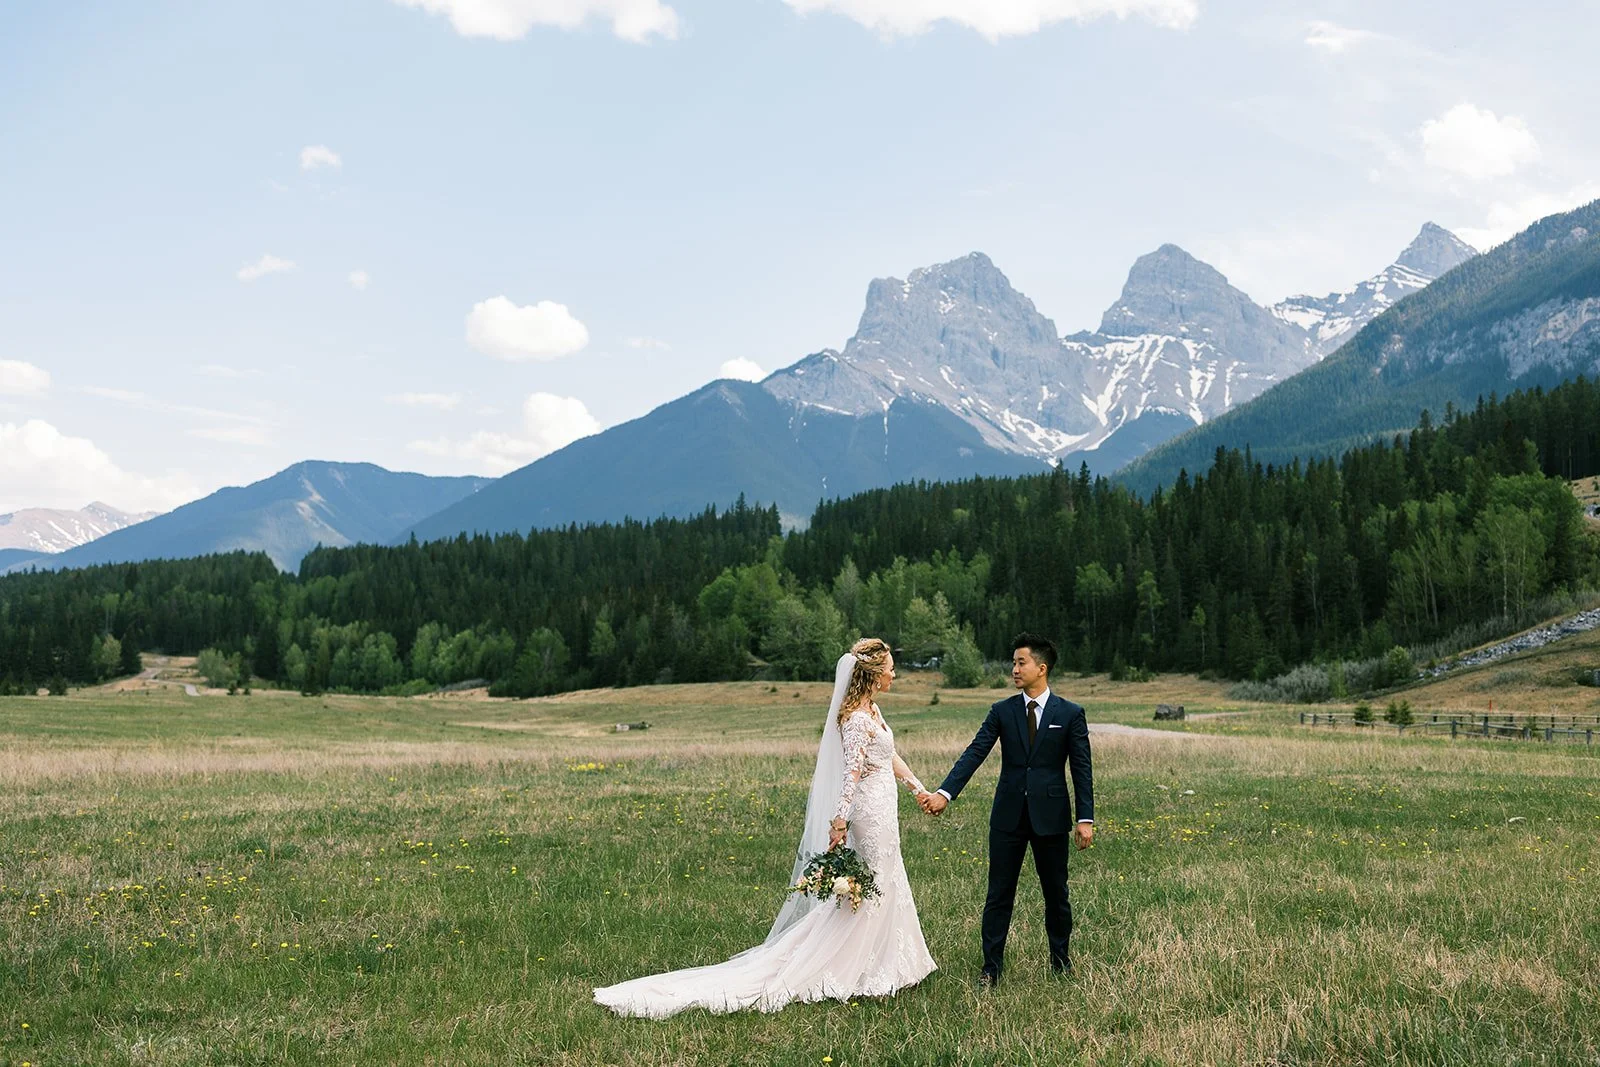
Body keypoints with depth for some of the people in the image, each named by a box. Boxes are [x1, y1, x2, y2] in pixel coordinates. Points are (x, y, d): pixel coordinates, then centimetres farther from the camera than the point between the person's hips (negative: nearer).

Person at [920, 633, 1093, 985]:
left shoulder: (1070, 714, -1)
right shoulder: (1002, 712, 3)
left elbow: (1082, 768, -2)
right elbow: (973, 754, -5)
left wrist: (1086, 818, -8)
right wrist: (944, 793, -18)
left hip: (1050, 816, -1)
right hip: (1009, 815, 1)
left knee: (1056, 891, 11)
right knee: (999, 893, 5)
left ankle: (1061, 958, 30)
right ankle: (992, 965, 13)